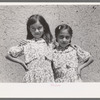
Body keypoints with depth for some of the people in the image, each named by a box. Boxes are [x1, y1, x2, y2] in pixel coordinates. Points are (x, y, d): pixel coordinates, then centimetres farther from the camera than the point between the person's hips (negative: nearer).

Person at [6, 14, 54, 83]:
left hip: (47, 77, 1)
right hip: (32, 77, -1)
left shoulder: (49, 43, 8)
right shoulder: (26, 44, 4)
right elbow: (8, 55, 9)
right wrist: (21, 62, 3)